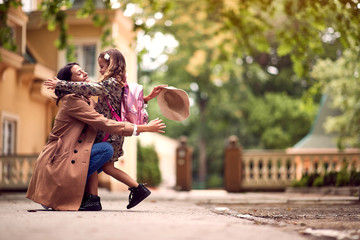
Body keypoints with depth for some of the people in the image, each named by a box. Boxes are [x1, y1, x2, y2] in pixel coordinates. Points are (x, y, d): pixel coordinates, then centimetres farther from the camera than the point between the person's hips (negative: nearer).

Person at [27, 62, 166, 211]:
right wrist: (144, 128, -17)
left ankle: (92, 198, 4)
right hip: (55, 162, -10)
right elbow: (106, 124, -18)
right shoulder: (72, 101, -12)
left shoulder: (87, 102, 16)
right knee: (105, 149, -18)